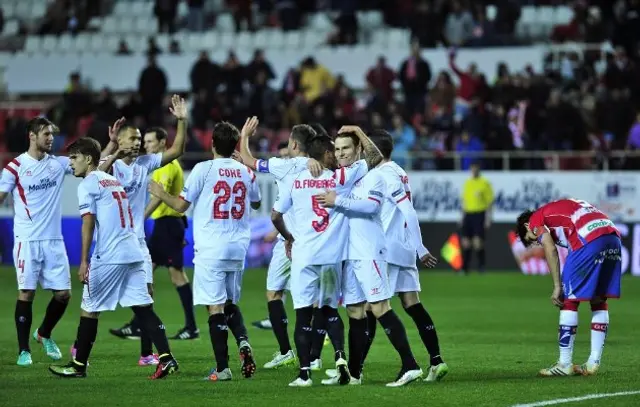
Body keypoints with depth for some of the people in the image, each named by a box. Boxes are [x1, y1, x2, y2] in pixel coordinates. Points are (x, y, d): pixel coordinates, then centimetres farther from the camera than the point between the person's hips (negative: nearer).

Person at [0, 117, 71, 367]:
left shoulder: (58, 164, 7)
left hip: (54, 240, 4)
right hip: (27, 240, -4)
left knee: (63, 293, 3)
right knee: (26, 293, -7)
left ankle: (44, 335, 28)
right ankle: (23, 350, 4)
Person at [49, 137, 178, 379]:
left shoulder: (88, 184, -4)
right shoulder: (113, 181, 22)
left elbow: (88, 222, -12)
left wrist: (84, 262, -14)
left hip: (108, 257, -8)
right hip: (133, 253, 8)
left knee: (89, 309, 4)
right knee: (143, 308, 2)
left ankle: (78, 366, 12)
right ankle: (166, 358, -10)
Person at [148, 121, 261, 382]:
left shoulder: (204, 169, -7)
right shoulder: (246, 172, 7)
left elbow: (181, 205, -3)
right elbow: (256, 204, 26)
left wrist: (161, 194, 16)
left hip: (211, 249, -5)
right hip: (238, 248, 5)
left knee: (216, 306, -3)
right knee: (230, 303, 19)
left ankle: (222, 368, -5)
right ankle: (243, 341, -8)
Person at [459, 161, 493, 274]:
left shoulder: (484, 183, -3)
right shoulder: (467, 183, 15)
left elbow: (489, 201, -5)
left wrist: (488, 218, -10)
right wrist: (462, 217, 16)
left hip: (479, 214, -5)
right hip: (468, 214, 5)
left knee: (477, 241, -12)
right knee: (465, 242, 2)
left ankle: (481, 266, -2)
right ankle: (464, 268, 7)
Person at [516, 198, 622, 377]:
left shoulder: (536, 219, 16)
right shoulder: (560, 209, 36)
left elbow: (550, 250, 0)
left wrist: (557, 287, -1)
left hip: (589, 240, -7)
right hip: (613, 236, 7)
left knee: (569, 300, 3)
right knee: (599, 300, 16)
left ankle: (565, 364, 4)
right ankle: (593, 363, 17)